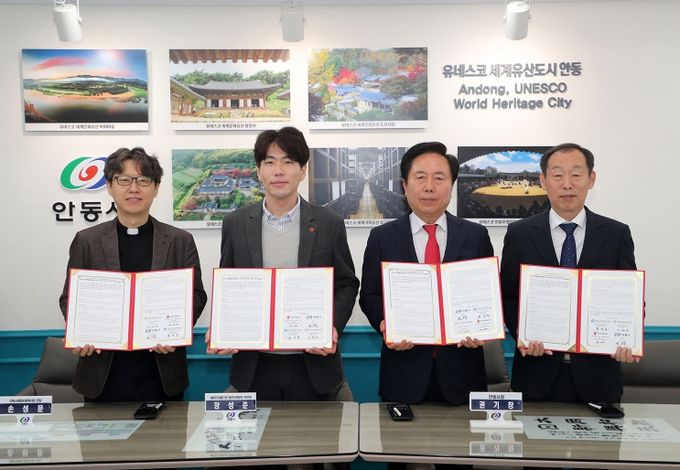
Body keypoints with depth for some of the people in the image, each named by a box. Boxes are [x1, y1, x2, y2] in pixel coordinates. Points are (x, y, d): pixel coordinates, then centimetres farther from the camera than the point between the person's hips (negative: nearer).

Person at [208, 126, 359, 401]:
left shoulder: (329, 224, -2)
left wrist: (332, 327, -13)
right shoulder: (235, 224, 2)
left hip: (313, 364, -1)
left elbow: (346, 284, 3)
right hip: (254, 366, 1)